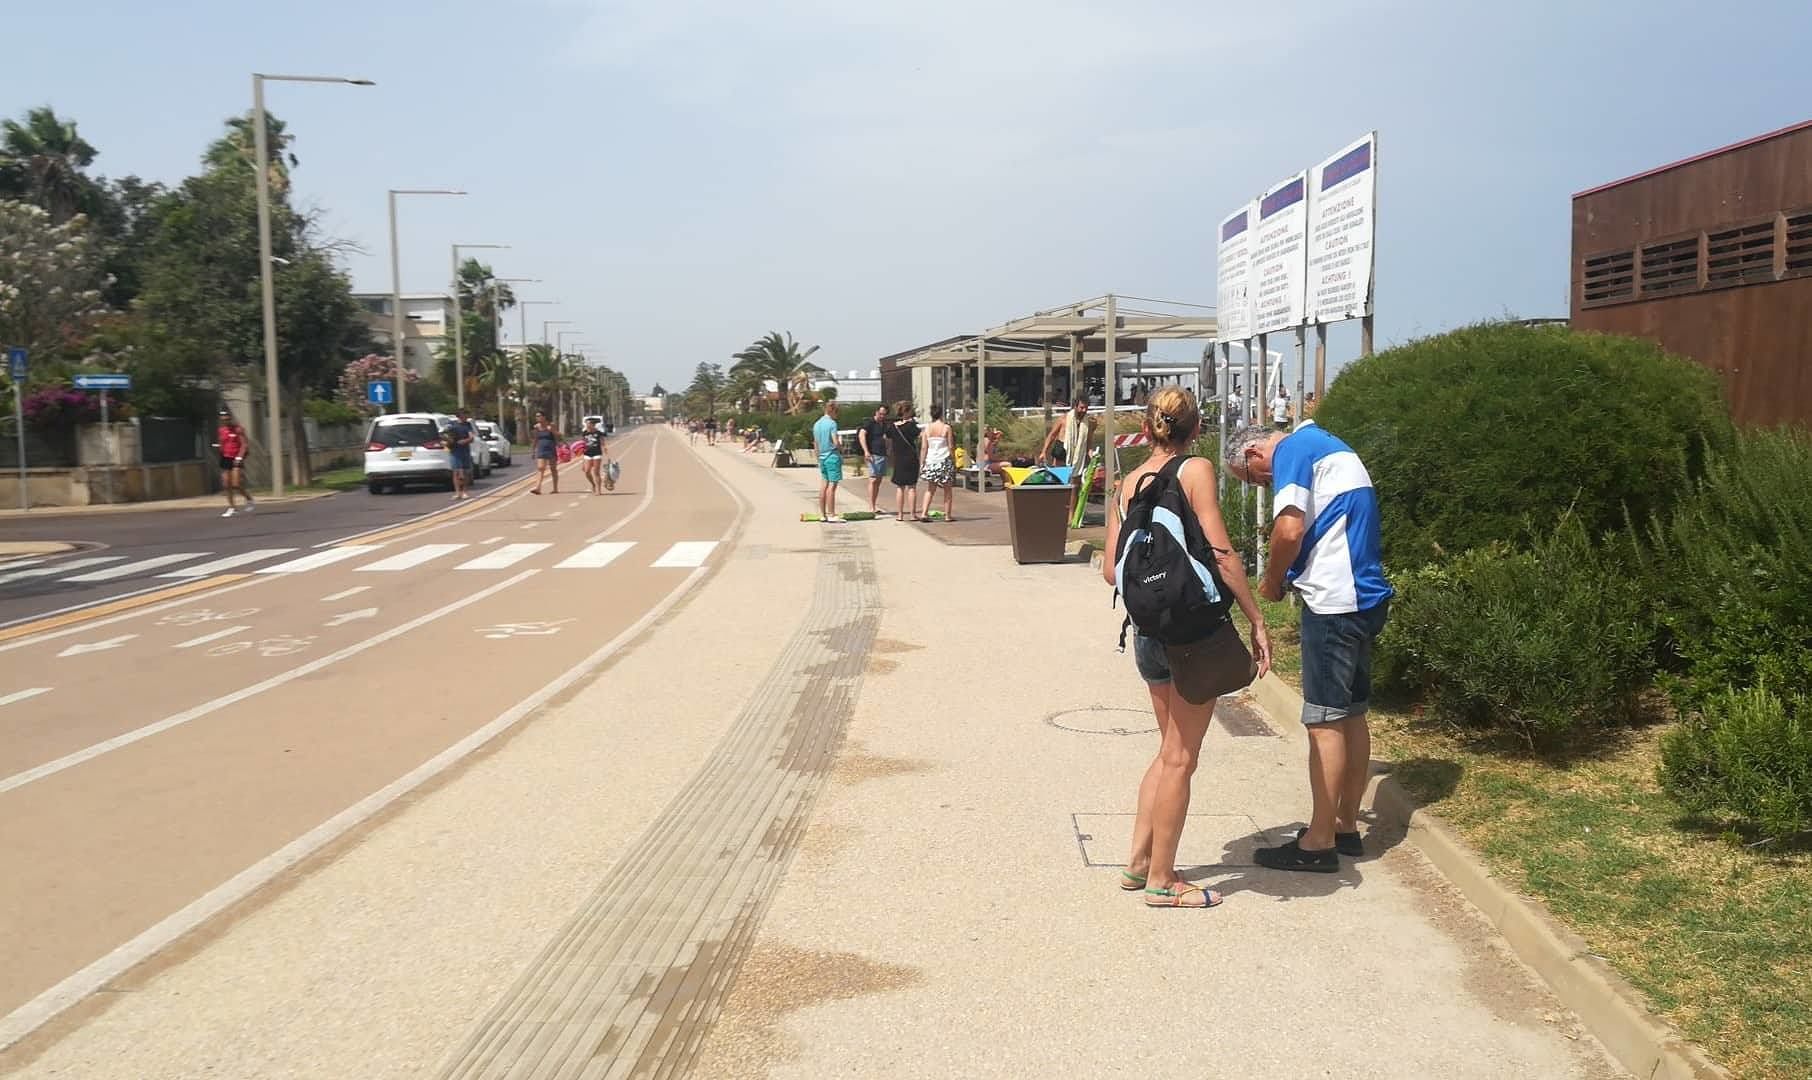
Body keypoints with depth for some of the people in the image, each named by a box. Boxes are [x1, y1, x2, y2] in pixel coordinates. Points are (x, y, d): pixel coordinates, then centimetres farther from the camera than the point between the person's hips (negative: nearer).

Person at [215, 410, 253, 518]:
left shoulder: (238, 429, -6)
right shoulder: (221, 431, 11)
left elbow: (244, 444, -10)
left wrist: (239, 457, -19)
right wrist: (217, 446, 1)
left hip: (236, 459, -6)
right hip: (225, 459, 6)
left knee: (236, 485, -14)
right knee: (226, 485, 4)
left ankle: (249, 500, 9)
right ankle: (232, 507, 14)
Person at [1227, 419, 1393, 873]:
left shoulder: (1292, 449, -8)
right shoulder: (1327, 446, 21)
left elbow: (1290, 529, -20)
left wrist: (1271, 581, -3)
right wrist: (1289, 576, 14)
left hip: (1333, 601, -10)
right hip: (1365, 596, 10)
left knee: (1325, 721, -4)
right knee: (1352, 715, 15)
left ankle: (1319, 842, 2)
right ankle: (1346, 825, 24)